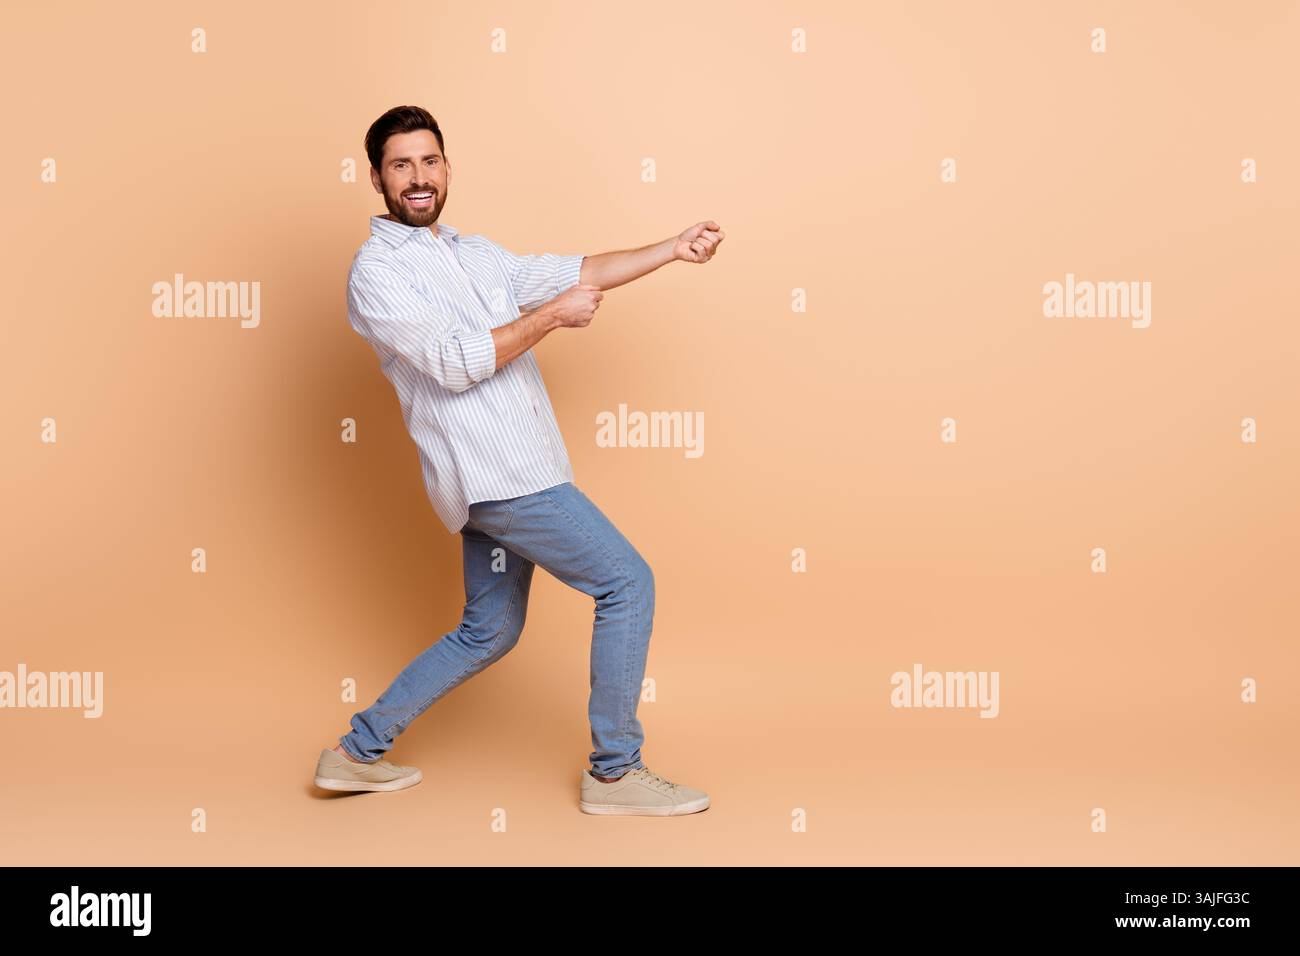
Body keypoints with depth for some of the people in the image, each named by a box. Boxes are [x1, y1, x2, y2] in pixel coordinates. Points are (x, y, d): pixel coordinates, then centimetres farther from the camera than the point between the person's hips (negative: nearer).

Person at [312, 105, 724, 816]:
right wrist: (553, 316, -11)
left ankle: (358, 752, 24)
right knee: (628, 582, -7)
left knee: (490, 630, 16)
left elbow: (576, 272, 19)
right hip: (494, 472, -9)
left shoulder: (476, 254, 18)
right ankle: (615, 773, 2)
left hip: (510, 473, 9)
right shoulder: (376, 272, -7)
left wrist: (674, 249, 14)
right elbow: (454, 361, -17)